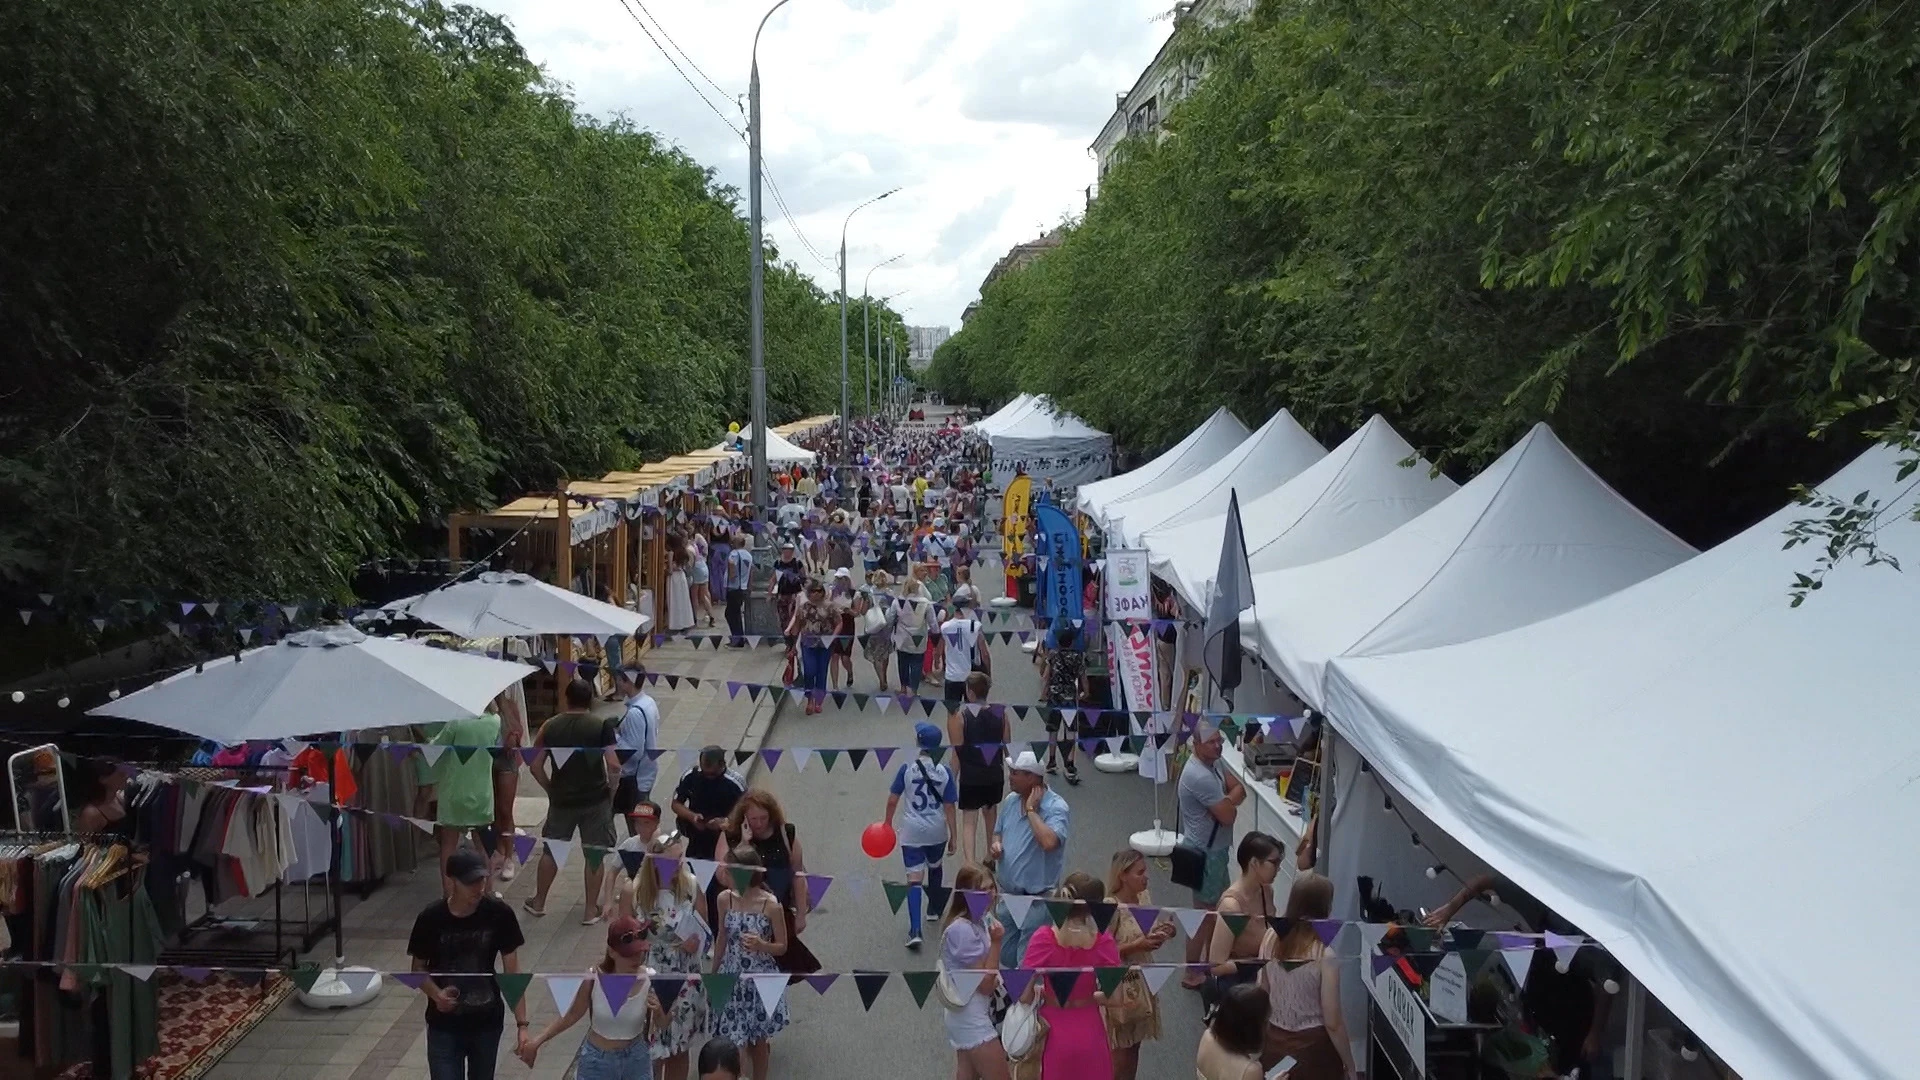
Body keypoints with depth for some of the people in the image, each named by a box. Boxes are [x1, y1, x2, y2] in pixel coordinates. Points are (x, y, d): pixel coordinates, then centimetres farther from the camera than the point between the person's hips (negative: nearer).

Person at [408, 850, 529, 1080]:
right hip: (444, 1027, -1)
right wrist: (436, 994, -21)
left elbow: (512, 972, -9)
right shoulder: (431, 919, -16)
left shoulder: (499, 914, -14)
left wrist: (522, 1024, -14)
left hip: (487, 1023, 1)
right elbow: (418, 968, 0)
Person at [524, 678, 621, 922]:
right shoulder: (601, 726, -10)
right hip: (596, 800, -2)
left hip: (561, 800, 2)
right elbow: (614, 767, -16)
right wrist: (610, 793, -1)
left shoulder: (550, 727, -2)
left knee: (550, 851, 19)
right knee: (595, 855, 8)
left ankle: (538, 902, 32)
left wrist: (551, 790, 10)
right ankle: (591, 910, 13)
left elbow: (535, 767, -1)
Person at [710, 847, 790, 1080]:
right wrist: (713, 974, 15)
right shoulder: (725, 899, -6)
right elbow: (721, 938, 8)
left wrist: (762, 945, -27)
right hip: (731, 976, 3)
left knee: (758, 1037, 11)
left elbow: (782, 947, -7)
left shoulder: (771, 905, -17)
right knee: (730, 1038, 5)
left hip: (760, 979, -3)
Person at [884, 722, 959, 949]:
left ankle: (915, 930, -14)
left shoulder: (907, 769, -10)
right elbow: (949, 807, -5)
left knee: (914, 878, -3)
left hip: (912, 832, -2)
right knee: (935, 868, 28)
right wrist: (953, 836, 3)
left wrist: (888, 822, 13)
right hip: (937, 831, 2)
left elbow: (892, 800, -4)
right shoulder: (945, 772, -7)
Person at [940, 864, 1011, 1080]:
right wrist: (996, 942, -24)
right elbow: (985, 984, -20)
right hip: (973, 1019, -9)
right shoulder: (962, 930, -24)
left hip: (968, 1016, 9)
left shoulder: (980, 922, 4)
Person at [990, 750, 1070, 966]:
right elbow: (999, 832, 19)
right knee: (1005, 956, 21)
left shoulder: (1056, 807, -18)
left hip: (1037, 897, -7)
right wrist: (995, 844, -5)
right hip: (1007, 892, 7)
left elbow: (1049, 842, -36)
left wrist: (1031, 810, -25)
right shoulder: (1010, 800, 3)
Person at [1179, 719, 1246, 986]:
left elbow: (1240, 790, 2)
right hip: (1205, 853, -10)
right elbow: (1228, 815, -27)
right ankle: (1192, 973, 13)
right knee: (1205, 913, 1)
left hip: (1215, 849, 10)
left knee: (1217, 908, 22)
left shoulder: (1214, 763, 4)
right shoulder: (1200, 776, -29)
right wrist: (1229, 802, -6)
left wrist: (1225, 800, -17)